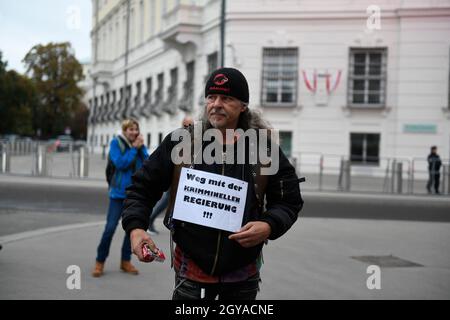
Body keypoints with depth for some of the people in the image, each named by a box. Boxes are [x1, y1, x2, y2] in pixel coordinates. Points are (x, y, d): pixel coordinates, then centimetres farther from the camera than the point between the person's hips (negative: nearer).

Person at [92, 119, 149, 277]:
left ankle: (126, 261, 22)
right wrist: (134, 148, -15)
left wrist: (142, 147, -12)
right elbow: (120, 163, -17)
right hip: (119, 192, -4)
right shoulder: (116, 142, -4)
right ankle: (100, 262, 8)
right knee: (110, 227, -6)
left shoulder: (139, 143, 5)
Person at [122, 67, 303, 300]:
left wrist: (269, 226, -16)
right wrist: (135, 227, -16)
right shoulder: (181, 142, -6)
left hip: (243, 274, 1)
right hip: (191, 271, -1)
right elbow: (142, 187, 1)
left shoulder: (264, 147, -4)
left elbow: (289, 200, 3)